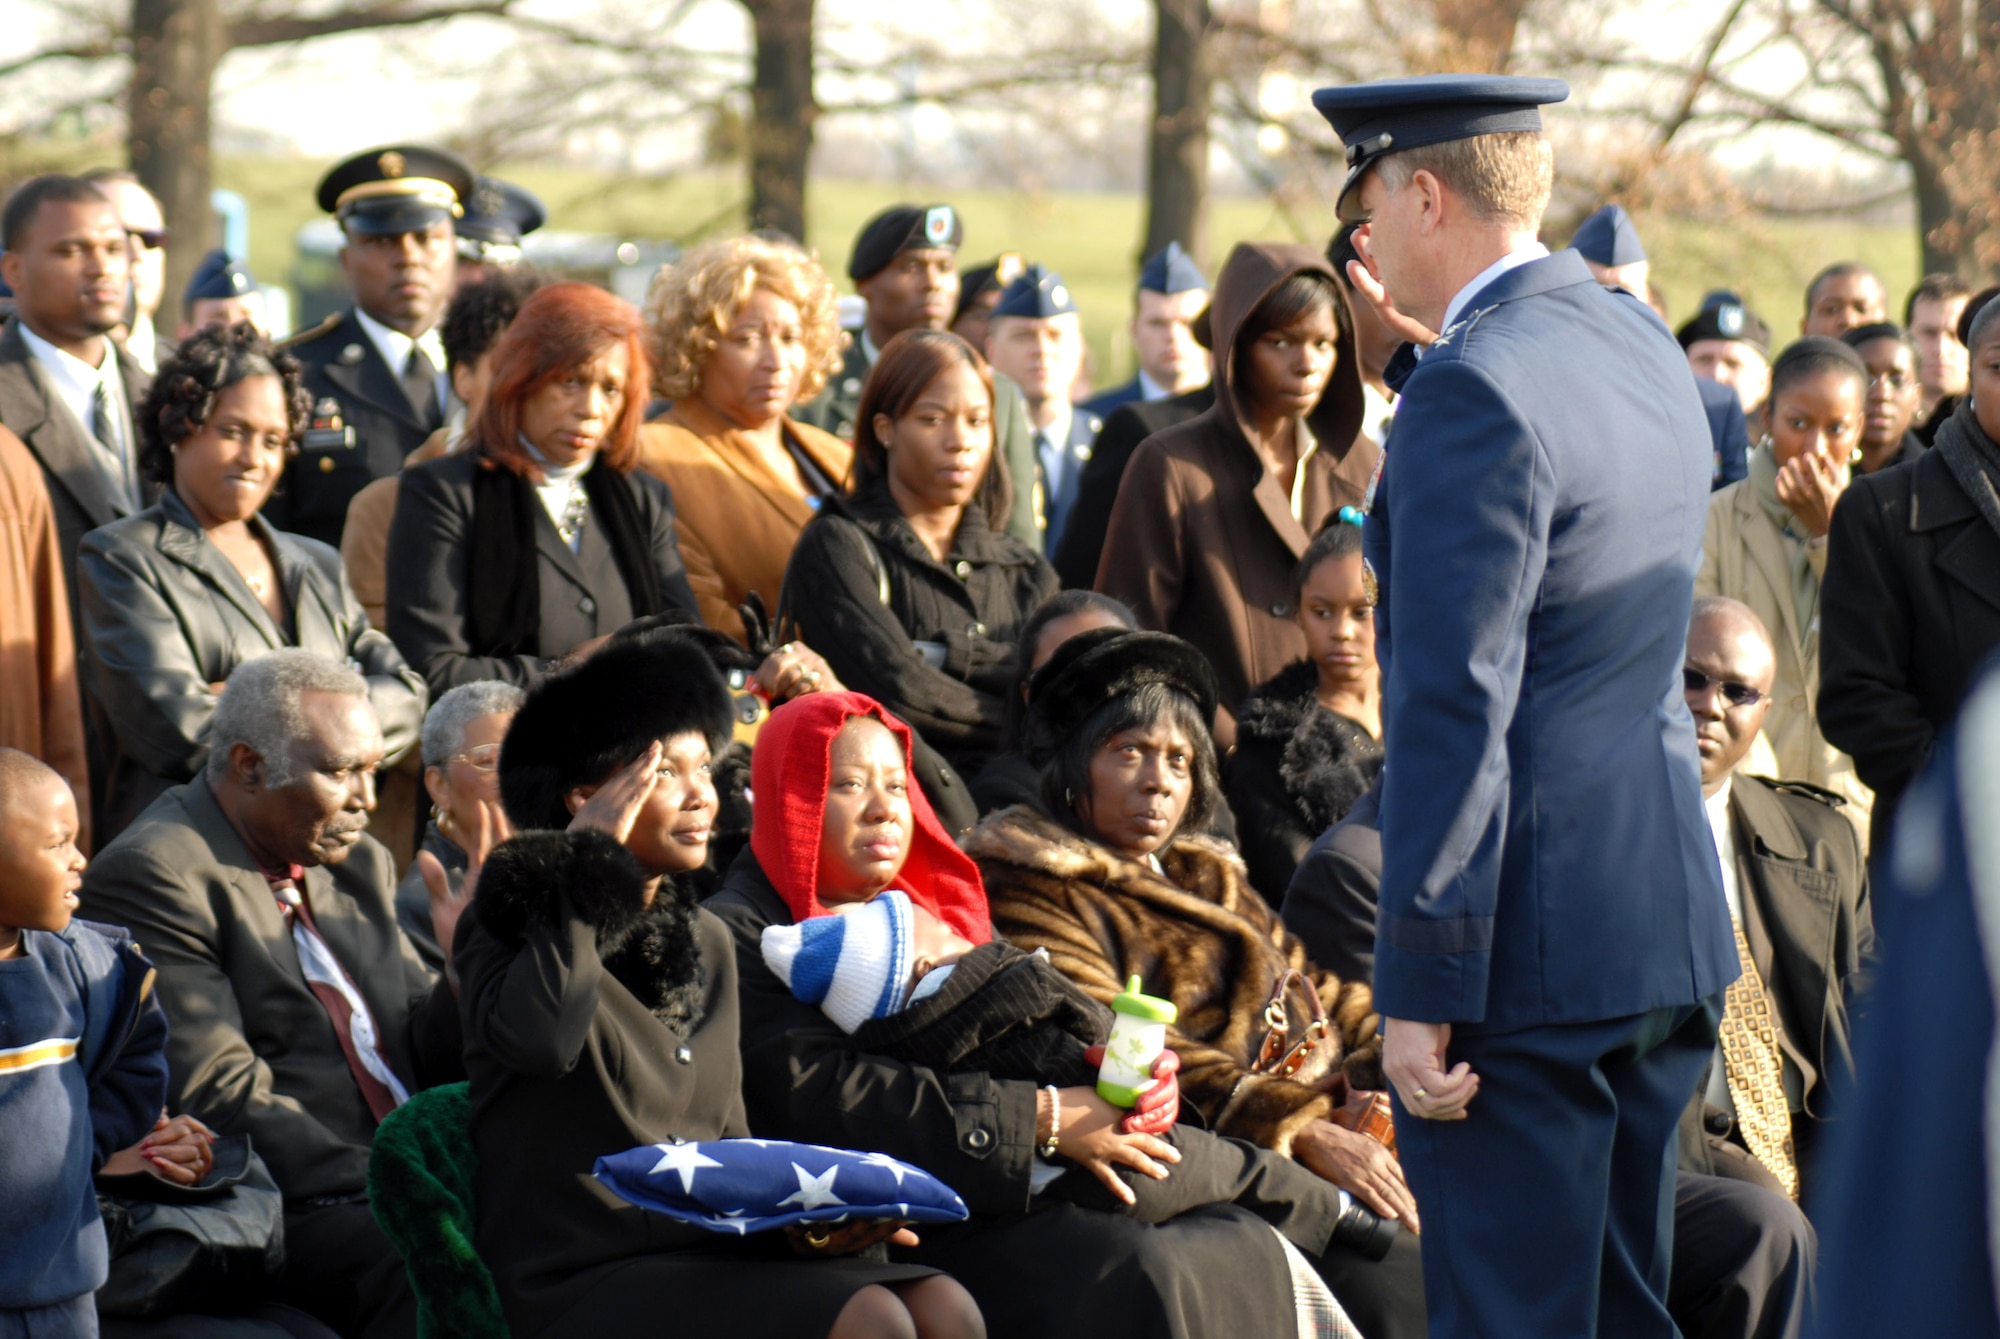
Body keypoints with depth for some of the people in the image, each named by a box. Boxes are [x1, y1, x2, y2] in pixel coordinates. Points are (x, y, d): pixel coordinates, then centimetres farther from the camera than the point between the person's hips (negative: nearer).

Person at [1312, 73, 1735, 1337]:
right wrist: (1425, 350, 25)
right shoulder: (1648, 349, 10)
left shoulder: (1475, 390, -16)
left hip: (1529, 947, -9)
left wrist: (1420, 987, -19)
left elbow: (1457, 711, -20)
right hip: (1672, 919, 9)